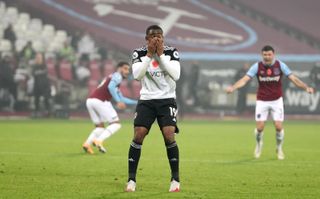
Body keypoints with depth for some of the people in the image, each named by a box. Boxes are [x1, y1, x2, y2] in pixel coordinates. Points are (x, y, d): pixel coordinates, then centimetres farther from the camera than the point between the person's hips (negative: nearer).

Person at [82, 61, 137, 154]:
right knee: (116, 124, 0)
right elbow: (110, 87, -18)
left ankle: (87, 143, -3)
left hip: (90, 101, 9)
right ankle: (99, 140, -18)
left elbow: (121, 98, 38)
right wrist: (118, 101, -21)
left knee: (100, 126, 19)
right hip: (99, 101, -9)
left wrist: (136, 102, 37)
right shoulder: (117, 76, 3)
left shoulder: (112, 77, 33)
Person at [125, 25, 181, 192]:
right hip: (146, 100, 1)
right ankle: (131, 179, -1)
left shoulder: (171, 52, -3)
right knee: (138, 136, -10)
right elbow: (137, 75, -15)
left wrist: (161, 54, -17)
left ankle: (175, 179, -3)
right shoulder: (139, 53, -1)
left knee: (169, 136, -15)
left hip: (166, 100, -1)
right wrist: (149, 55, -19)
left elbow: (176, 75, -15)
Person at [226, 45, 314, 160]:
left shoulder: (280, 65, -8)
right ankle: (259, 144, 28)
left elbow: (293, 78, -10)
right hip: (262, 101, 0)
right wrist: (233, 87, -31)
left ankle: (279, 148, 18)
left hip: (277, 101, 0)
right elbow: (245, 79, -15)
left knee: (278, 126, -8)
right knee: (260, 127, -5)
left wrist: (306, 88, -24)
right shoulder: (257, 66, -9)